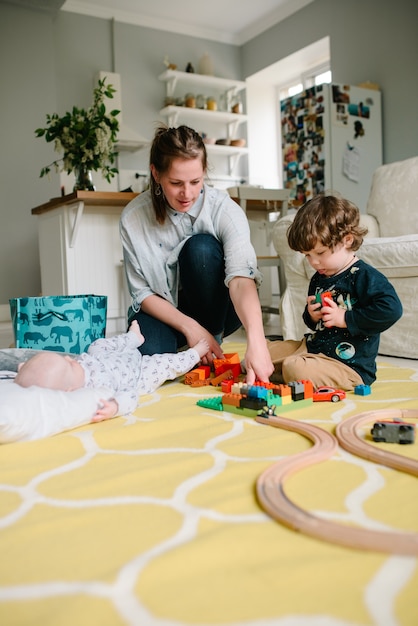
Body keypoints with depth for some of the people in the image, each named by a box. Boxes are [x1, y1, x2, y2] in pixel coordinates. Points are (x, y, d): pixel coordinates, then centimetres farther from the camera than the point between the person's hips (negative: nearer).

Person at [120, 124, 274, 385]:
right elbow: (143, 292, -11)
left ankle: (213, 357, -13)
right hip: (165, 310, 0)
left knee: (200, 247, -30)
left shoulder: (224, 209, -21)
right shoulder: (134, 217, -15)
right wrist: (189, 327, -25)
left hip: (215, 311, 0)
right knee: (148, 355, -32)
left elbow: (241, 278, -36)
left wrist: (256, 341, -52)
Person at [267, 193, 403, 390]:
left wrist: (345, 319, -23)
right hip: (312, 348, 9)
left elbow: (391, 309, -29)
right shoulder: (318, 278, 12)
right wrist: (311, 316, -1)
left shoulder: (364, 276, -14)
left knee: (295, 369, -31)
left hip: (349, 365, -8)